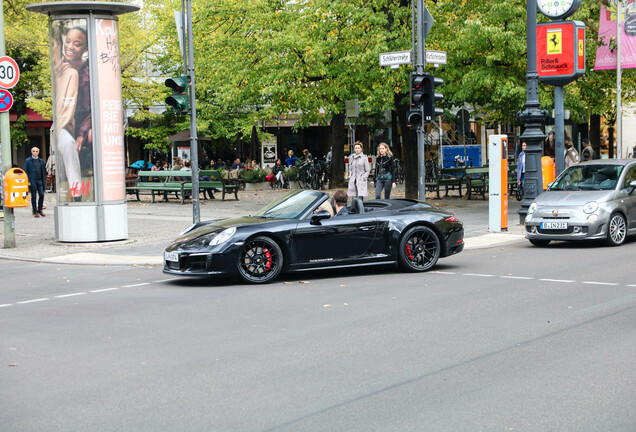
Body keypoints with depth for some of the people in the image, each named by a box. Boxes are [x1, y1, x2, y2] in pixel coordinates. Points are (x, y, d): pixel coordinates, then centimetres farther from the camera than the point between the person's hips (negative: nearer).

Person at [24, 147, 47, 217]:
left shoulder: (41, 161, 13)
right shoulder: (28, 161, 2)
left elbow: (43, 172, 16)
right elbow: (25, 171, -1)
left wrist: (44, 181, 7)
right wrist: (27, 181, -10)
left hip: (40, 180, 3)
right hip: (32, 181, -3)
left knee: (41, 195, -4)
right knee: (34, 196, 0)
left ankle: (40, 210, 12)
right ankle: (35, 212, 6)